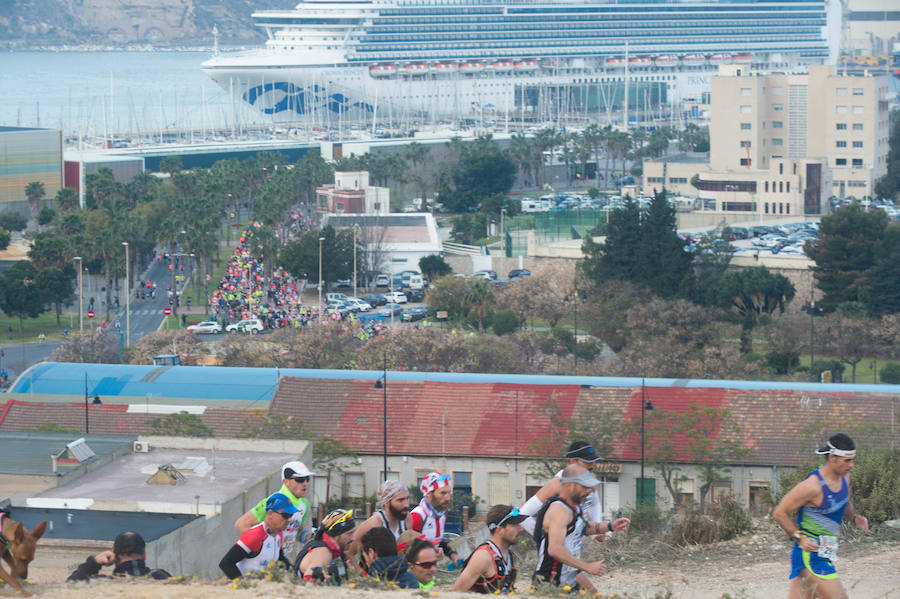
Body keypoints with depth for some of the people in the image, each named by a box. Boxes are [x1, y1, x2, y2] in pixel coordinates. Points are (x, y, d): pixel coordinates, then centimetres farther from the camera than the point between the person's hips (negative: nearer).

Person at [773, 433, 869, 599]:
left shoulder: (844, 476, 5)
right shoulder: (813, 486, -21)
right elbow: (780, 513, -14)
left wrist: (855, 517, 6)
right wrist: (799, 538, -20)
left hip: (825, 553, 8)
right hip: (810, 554, -8)